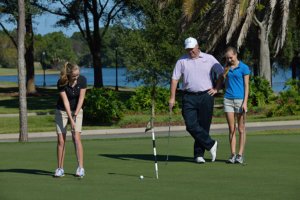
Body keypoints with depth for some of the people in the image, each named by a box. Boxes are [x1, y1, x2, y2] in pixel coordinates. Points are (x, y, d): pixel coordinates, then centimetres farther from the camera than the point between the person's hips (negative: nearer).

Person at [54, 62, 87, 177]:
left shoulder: (82, 80, -18)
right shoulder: (61, 83, -23)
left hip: (77, 110, 1)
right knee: (61, 140, -5)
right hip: (62, 111, -1)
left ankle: (80, 168, -12)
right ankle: (60, 169, 2)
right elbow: (65, 101, -23)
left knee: (76, 138, -12)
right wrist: (71, 119, -27)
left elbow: (81, 98, -14)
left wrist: (75, 115, -19)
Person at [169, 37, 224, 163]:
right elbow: (175, 79, 3)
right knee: (191, 125, -12)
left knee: (203, 126, 1)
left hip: (205, 96, 0)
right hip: (189, 97, 1)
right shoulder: (182, 61, 6)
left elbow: (221, 73, 12)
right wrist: (172, 97, -4)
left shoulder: (209, 59, 5)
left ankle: (199, 154, 9)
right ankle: (210, 144, 3)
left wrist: (216, 89, 3)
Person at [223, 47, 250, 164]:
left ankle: (240, 155, 4)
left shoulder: (244, 68, -2)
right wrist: (227, 66, -1)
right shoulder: (227, 67, 12)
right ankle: (232, 154, 3)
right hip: (228, 100, 4)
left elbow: (246, 86, -4)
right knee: (231, 129, 2)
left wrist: (245, 102, -11)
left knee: (241, 129, 1)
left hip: (240, 100, -4)